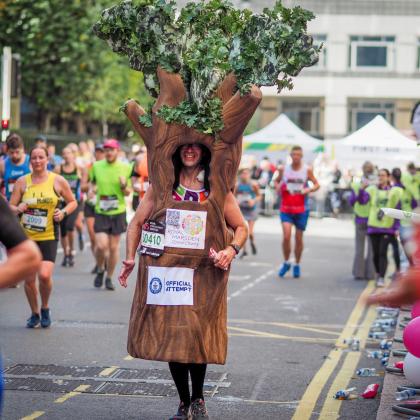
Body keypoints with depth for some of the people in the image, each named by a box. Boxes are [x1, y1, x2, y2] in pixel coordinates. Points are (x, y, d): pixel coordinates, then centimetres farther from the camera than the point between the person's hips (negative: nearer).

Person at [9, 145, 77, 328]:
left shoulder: (58, 180, 0)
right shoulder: (22, 182, 3)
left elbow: (73, 202, 11)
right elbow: (10, 206, 6)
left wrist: (64, 212, -8)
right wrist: (18, 209, -15)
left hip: (49, 236, -2)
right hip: (26, 236, 2)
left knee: (44, 275, -17)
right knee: (29, 279, 3)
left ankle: (45, 309, 10)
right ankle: (34, 314, 25)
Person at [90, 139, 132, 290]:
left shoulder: (125, 168, -1)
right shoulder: (96, 166, 1)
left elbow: (128, 193, 4)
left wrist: (124, 186, -16)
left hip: (118, 212, 0)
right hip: (100, 212, 0)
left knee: (114, 246, 5)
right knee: (101, 245, -11)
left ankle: (109, 277, 22)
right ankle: (100, 270, 18)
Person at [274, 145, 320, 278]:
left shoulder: (307, 170, -2)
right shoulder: (284, 169, 1)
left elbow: (317, 184, 4)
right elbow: (276, 181, 16)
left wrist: (309, 190, -17)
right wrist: (278, 187, -7)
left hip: (301, 209, 0)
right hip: (286, 209, 0)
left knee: (299, 238, 7)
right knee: (286, 236, -13)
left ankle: (297, 265, 23)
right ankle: (286, 263, 6)